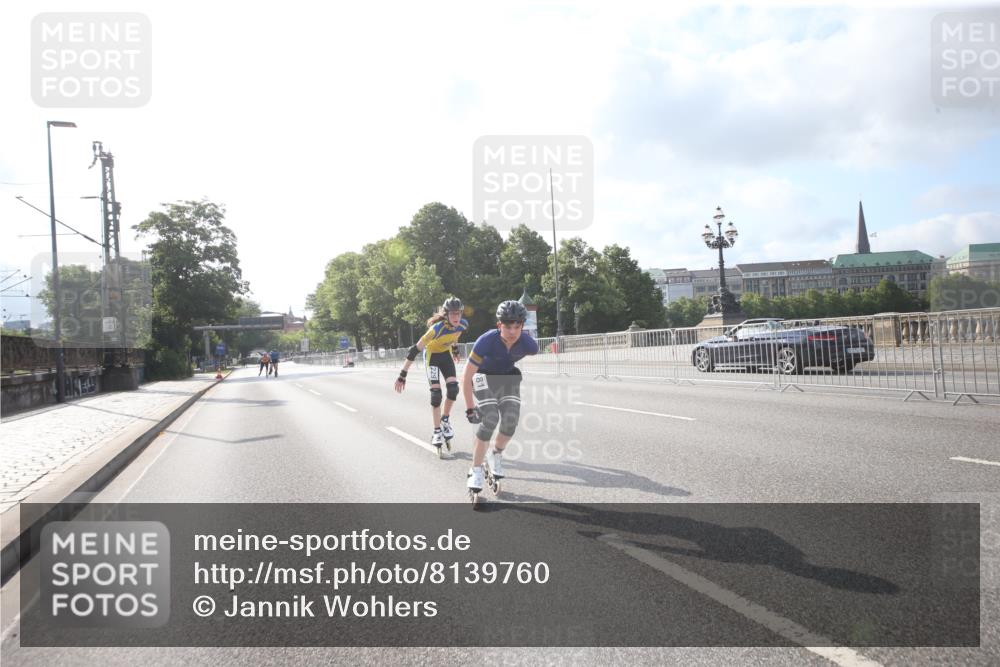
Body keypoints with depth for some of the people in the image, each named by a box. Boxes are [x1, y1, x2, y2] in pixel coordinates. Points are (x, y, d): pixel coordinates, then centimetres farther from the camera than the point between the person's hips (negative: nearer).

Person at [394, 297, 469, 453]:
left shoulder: (463, 324, -22)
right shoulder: (438, 328, -37)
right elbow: (416, 349, -36)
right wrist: (402, 375, -37)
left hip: (446, 354, 4)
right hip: (432, 356, -4)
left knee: (453, 388, -13)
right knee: (436, 394, -12)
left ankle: (445, 419, 11)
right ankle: (437, 432, -1)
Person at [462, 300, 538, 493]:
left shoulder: (528, 344, -29)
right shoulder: (486, 341, -36)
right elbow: (466, 377, -29)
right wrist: (470, 408, -26)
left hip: (508, 376, 3)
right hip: (484, 376, -3)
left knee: (511, 419, -15)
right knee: (490, 419, -20)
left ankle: (495, 455, 14)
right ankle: (475, 471, -6)